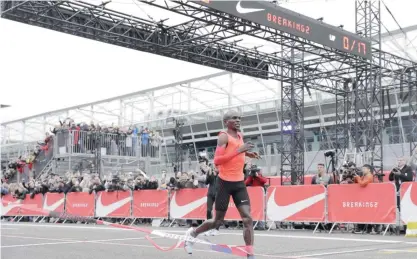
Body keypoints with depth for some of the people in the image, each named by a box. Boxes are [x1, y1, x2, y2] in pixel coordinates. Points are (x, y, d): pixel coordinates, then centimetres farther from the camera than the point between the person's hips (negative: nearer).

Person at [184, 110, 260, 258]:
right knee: (218, 221, 5)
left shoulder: (240, 135, 12)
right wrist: (238, 151, -29)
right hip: (225, 182, -6)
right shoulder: (224, 136, -12)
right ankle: (192, 233, 31)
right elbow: (216, 161, -24)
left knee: (247, 218, -9)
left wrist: (246, 154, 14)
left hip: (239, 183, 6)